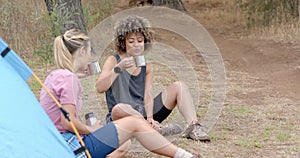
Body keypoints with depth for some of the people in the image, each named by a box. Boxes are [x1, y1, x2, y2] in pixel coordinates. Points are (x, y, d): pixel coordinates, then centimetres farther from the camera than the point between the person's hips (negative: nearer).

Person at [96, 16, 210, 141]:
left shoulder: (147, 66, 11)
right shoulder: (113, 61, -1)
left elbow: (147, 96, -1)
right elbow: (99, 88, -15)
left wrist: (150, 118, -19)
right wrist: (118, 68, -27)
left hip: (143, 114, 5)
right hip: (121, 117, -5)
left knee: (178, 87, -6)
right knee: (121, 110, -42)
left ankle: (194, 127, -24)